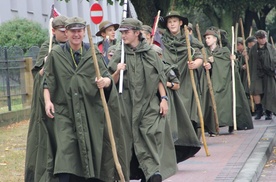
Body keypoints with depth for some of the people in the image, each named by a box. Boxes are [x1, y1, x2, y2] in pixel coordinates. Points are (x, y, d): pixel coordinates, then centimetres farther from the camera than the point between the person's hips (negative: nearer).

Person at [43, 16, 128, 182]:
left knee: (92, 149, 3)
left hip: (91, 111, 1)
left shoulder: (94, 53, 5)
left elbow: (107, 77, -1)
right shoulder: (56, 54, 4)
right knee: (66, 150, -14)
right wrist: (48, 101, -6)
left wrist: (105, 81, -23)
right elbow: (48, 81, 8)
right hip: (65, 111, -1)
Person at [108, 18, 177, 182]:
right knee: (136, 140, -1)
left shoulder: (150, 53, 5)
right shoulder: (119, 55, 6)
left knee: (151, 136, -13)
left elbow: (159, 77, 6)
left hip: (150, 103, -1)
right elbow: (112, 82, 6)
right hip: (129, 105, 1)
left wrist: (163, 98, -2)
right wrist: (117, 72, -14)